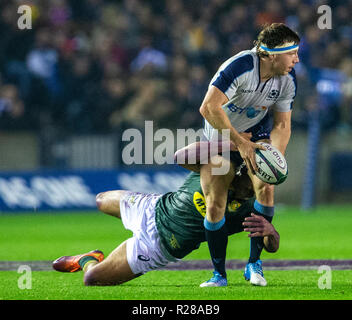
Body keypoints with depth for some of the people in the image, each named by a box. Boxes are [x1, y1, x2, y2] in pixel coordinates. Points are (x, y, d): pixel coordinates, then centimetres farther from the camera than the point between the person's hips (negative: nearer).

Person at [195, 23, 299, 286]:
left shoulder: (288, 79, -13)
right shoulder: (240, 67, -32)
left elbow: (282, 125, -6)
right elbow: (209, 108, -37)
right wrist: (239, 142, -37)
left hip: (256, 133, 3)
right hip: (219, 137, -3)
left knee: (266, 186, -22)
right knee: (215, 204, -10)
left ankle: (254, 264, -7)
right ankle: (219, 274, 8)